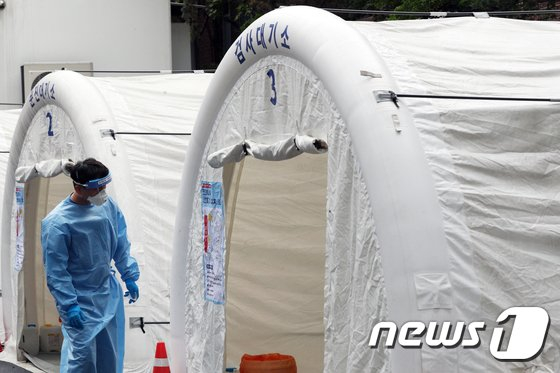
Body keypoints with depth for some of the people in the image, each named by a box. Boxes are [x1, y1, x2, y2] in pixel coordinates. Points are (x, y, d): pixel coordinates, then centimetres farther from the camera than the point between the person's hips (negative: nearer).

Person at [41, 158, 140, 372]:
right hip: (81, 301, -6)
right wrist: (69, 306, -19)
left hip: (108, 294, 6)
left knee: (110, 354, 14)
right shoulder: (57, 222, -21)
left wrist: (129, 277, 10)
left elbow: (121, 246, 9)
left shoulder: (107, 205, -5)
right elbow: (55, 271, -17)